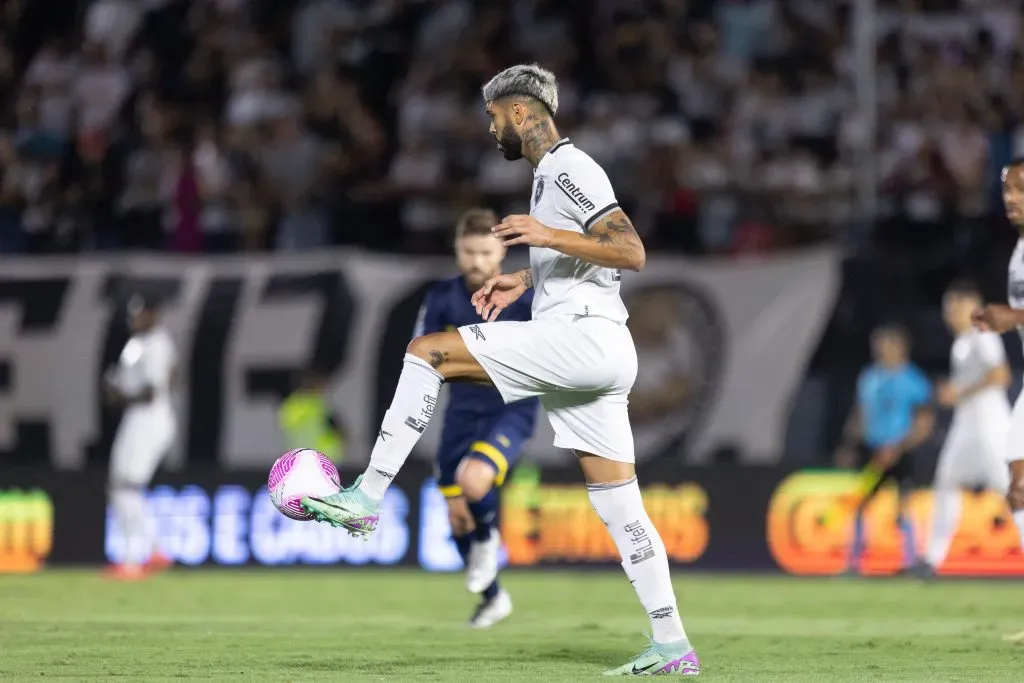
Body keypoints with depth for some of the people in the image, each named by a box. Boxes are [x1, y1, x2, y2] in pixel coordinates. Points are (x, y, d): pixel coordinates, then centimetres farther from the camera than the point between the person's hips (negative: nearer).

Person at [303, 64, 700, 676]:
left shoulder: (569, 170, -8)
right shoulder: (553, 172, 23)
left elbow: (632, 253, -19)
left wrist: (548, 236, -26)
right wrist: (523, 280, 27)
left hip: (584, 338, -10)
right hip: (591, 356, 10)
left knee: (427, 351, -11)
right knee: (619, 506, 7)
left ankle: (367, 498, -13)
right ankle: (672, 647, 5)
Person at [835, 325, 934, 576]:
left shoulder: (914, 382, -8)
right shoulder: (868, 377, 10)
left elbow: (924, 426, -10)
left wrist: (897, 448, -19)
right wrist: (849, 446, 11)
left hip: (899, 454, -6)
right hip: (870, 451, 6)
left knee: (903, 508, -12)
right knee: (858, 505, 6)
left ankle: (910, 563, -6)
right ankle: (854, 563, 14)